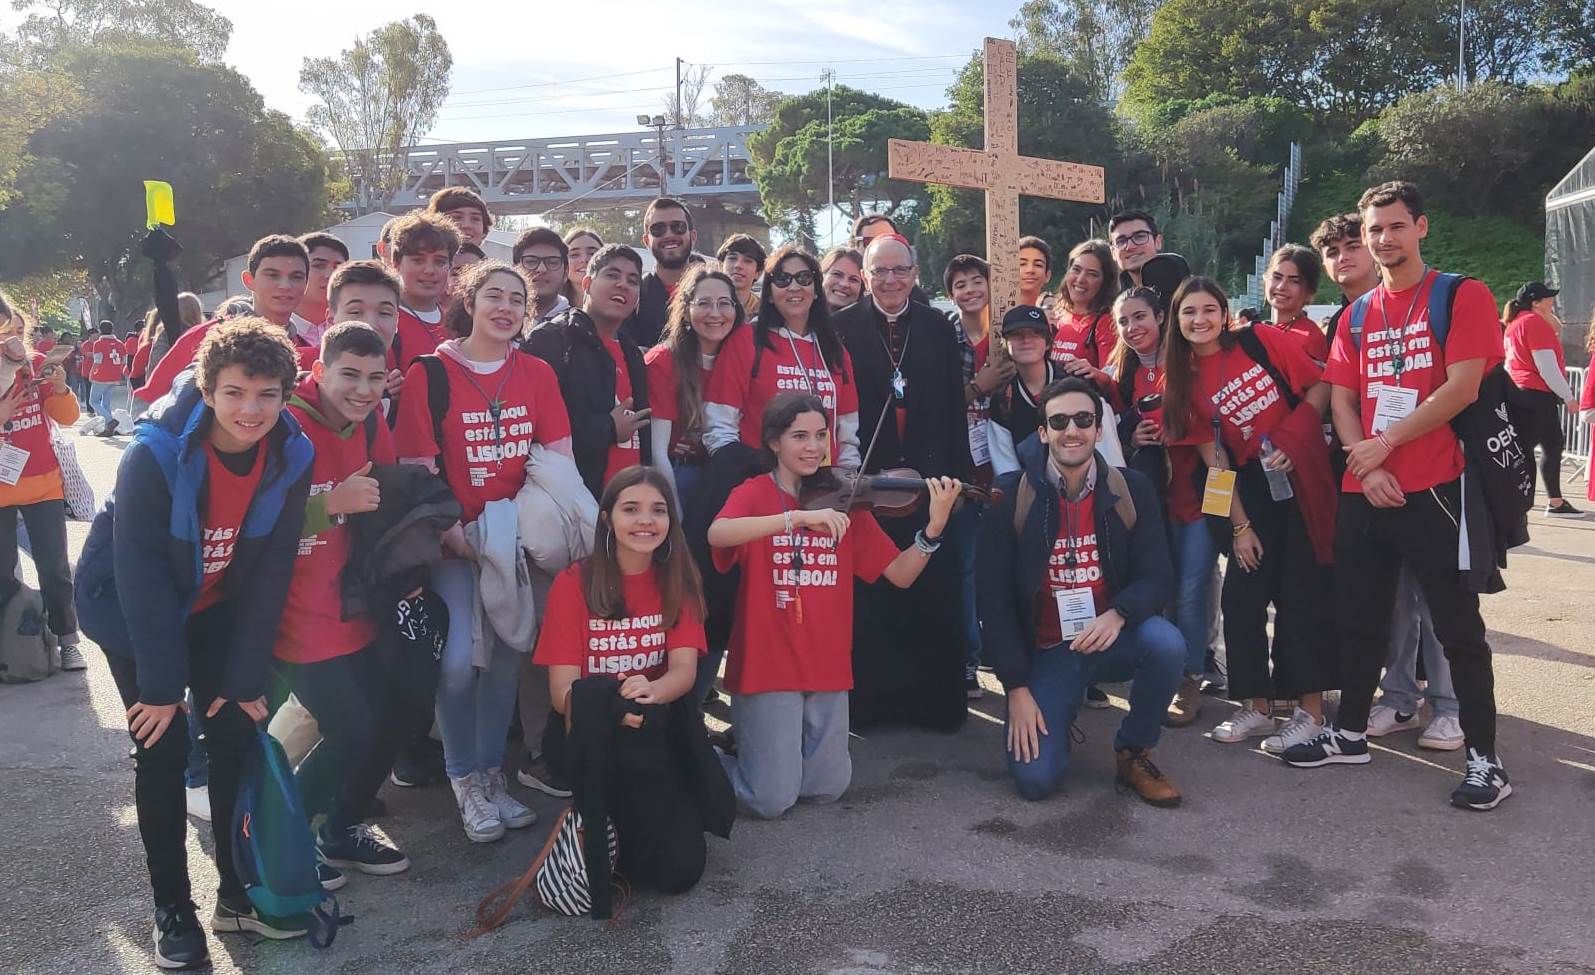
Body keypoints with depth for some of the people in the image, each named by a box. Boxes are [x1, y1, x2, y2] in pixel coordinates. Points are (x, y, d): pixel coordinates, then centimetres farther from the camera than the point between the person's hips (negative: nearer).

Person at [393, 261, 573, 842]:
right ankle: (465, 778, 5)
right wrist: (458, 538, -18)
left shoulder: (536, 374, 6)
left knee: (508, 655, 5)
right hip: (457, 538, -3)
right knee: (461, 657, -17)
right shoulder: (430, 373, -5)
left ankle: (492, 773, 23)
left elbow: (560, 462, 3)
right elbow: (420, 473, -8)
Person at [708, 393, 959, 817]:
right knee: (773, 799, -4)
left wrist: (934, 527, -16)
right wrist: (799, 517, -39)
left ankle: (757, 746, 33)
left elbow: (900, 574, 1)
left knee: (827, 788, 5)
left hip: (827, 668, 4)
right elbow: (717, 534, -30)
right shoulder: (754, 493, -5)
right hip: (767, 666, -4)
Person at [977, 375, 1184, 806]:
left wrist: (1117, 614, -30)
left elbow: (1156, 576, -7)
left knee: (1166, 642, -32)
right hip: (1045, 652, -2)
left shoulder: (1131, 489, -4)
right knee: (1035, 779, -18)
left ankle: (1133, 754, -4)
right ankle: (1060, 706, 19)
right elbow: (994, 598, -9)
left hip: (1112, 639, 2)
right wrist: (1017, 688, -12)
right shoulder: (1010, 497, -10)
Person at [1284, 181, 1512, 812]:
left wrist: (1385, 444, -11)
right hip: (1363, 491, 5)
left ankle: (1484, 758, 10)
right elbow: (1340, 399, 8)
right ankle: (1350, 734, 26)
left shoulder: (1462, 297, -2)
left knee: (1458, 627, 0)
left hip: (1434, 488, -5)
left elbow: (1461, 388, -13)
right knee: (1359, 619, 13)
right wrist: (1365, 464, -7)